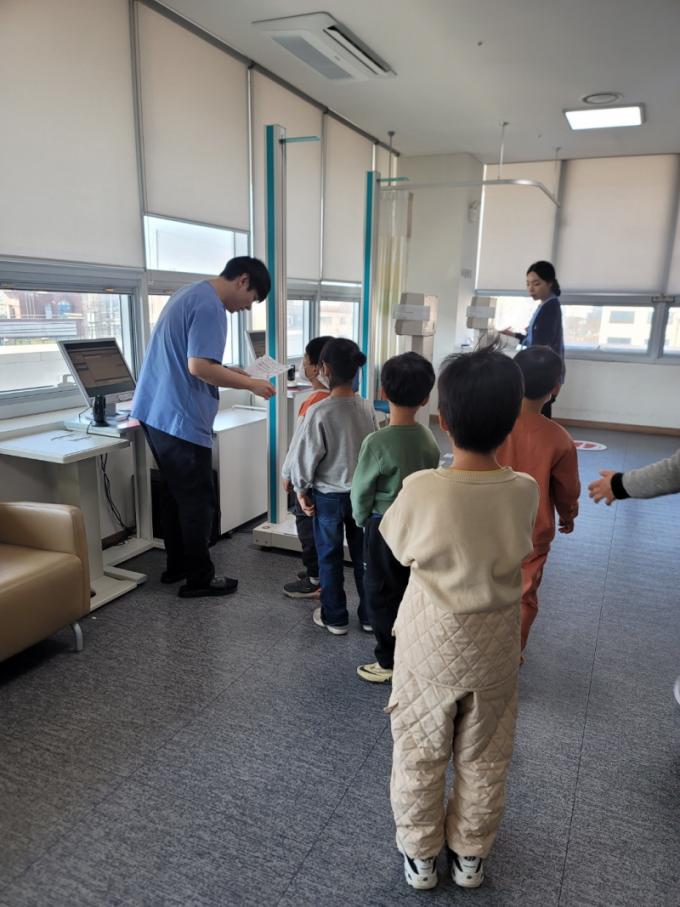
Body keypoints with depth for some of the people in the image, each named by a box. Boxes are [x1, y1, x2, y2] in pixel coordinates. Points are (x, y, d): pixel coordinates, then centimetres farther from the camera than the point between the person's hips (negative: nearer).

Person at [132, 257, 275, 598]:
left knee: (175, 493, 18)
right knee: (198, 500, 1)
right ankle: (199, 579, 12)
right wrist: (250, 384, -14)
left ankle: (176, 566, 29)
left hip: (156, 412, 10)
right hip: (180, 419, -10)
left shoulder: (190, 293, 17)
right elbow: (198, 367, -24)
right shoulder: (210, 306, -16)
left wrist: (229, 372, 16)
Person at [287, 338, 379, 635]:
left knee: (330, 557, 12)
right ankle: (369, 616, 27)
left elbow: (305, 457, -15)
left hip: (328, 495, -4)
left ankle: (335, 618, 24)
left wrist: (302, 490, -1)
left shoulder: (319, 412, -20)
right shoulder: (367, 408, -6)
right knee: (363, 555, 15)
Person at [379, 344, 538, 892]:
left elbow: (396, 545, -6)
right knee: (483, 759, 23)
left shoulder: (420, 490, -25)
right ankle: (471, 855, 43)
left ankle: (420, 856, 39)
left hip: (430, 646, -2)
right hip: (494, 648, 3)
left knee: (419, 754, 20)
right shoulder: (526, 492, -17)